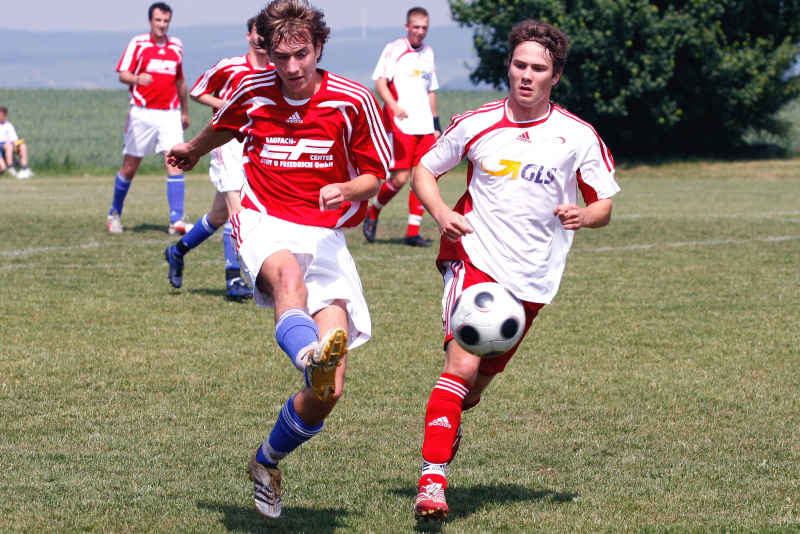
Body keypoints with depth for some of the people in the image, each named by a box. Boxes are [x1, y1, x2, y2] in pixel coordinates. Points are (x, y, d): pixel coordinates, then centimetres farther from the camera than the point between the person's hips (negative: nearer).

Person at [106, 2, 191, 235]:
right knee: (130, 167, 5)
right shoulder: (138, 44, -2)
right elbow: (123, 74, -8)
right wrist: (137, 79, -30)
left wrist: (185, 111, 26)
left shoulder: (176, 47, 10)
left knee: (175, 163, -11)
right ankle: (114, 213, 26)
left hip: (170, 114, 3)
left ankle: (177, 221, -13)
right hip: (142, 113, -2)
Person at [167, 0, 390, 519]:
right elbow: (223, 127, 27)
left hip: (326, 235, 1)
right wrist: (192, 150, 46)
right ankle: (312, 356, -75)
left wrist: (345, 190, -16)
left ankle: (267, 462, 18)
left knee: (329, 392, -10)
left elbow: (374, 176, 6)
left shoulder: (353, 100, -2)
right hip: (265, 224, 0)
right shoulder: (252, 91, 3)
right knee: (288, 272, -43)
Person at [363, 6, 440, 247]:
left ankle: (413, 231, 4)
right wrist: (394, 106, -27)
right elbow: (380, 83, -10)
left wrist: (436, 124, 21)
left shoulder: (428, 53, 16)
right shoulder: (394, 49, -2)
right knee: (400, 178, -10)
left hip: (424, 127, 6)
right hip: (399, 125, -6)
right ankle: (373, 213, 15)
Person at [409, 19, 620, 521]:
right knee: (463, 363, -21)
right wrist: (442, 214, -8)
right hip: (475, 257, -2)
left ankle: (449, 424, 47)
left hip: (532, 277, 2)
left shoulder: (578, 137, -1)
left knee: (478, 382, 13)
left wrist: (582, 215, -17)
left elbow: (603, 205, 7)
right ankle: (433, 480, -22)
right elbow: (425, 170, 11)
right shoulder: (476, 124, -1)